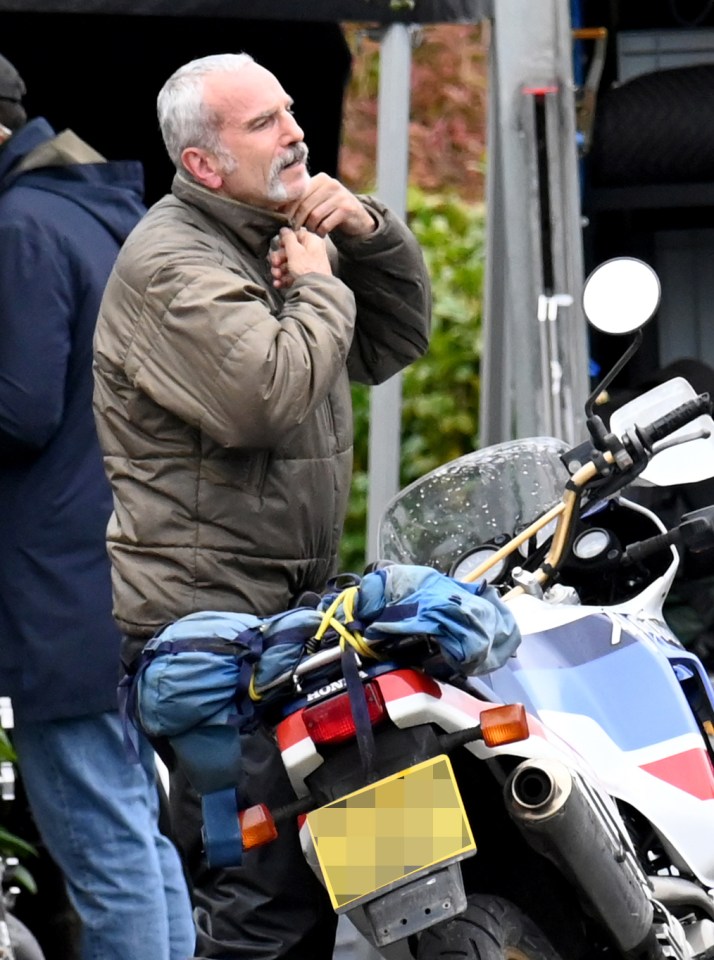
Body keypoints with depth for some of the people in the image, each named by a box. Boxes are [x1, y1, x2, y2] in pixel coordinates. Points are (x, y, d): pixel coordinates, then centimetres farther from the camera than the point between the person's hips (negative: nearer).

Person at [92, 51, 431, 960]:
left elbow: (396, 341, 22)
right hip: (199, 620, -10)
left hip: (288, 610, 10)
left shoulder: (280, 234, 17)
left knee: (323, 879, 14)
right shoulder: (172, 261, -14)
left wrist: (370, 235, 5)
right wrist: (318, 286, -11)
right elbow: (268, 393, -28)